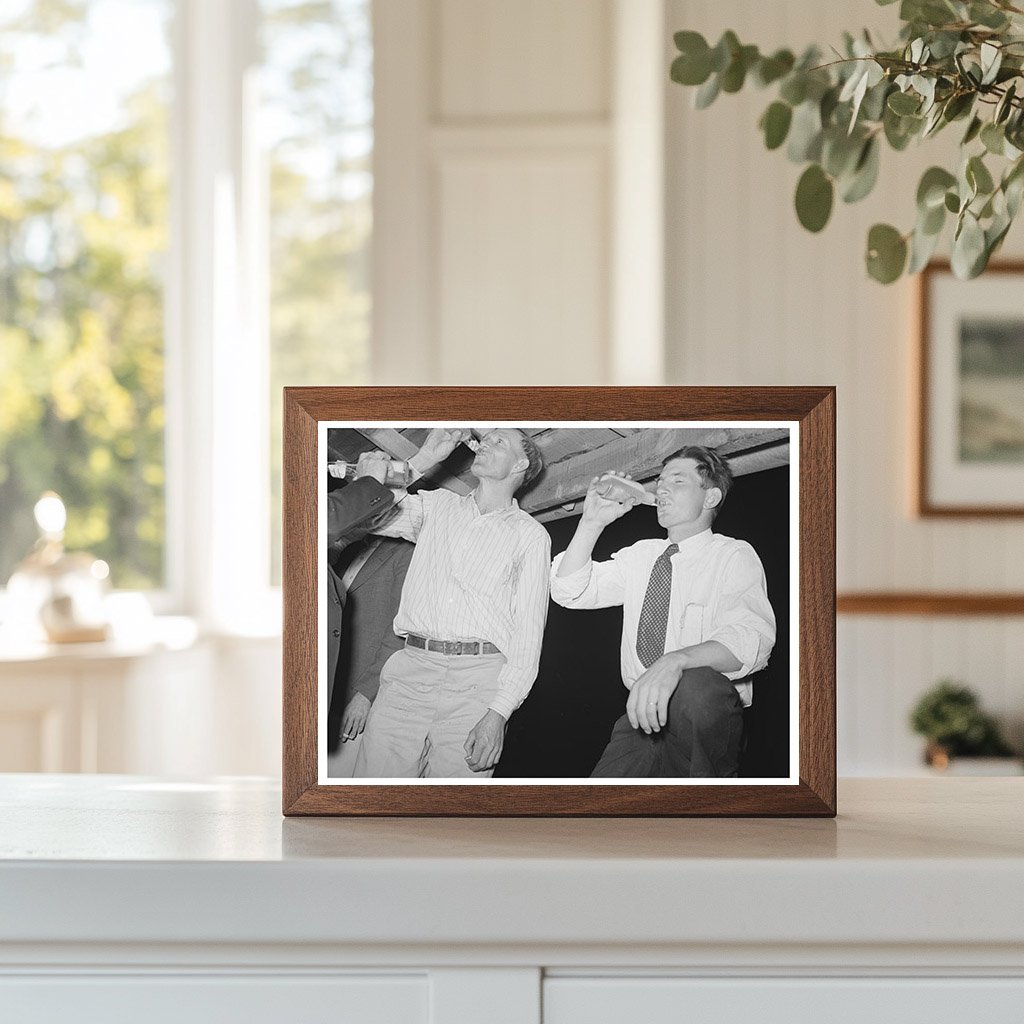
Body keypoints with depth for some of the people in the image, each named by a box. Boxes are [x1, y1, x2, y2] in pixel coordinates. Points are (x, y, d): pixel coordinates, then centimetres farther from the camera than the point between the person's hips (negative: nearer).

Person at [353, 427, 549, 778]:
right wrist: (425, 458, 8)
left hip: (477, 681, -2)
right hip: (410, 670, 2)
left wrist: (499, 712, -11)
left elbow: (528, 633, 2)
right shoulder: (436, 505, 21)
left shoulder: (531, 535, 10)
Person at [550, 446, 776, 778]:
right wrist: (592, 522, -2)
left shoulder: (734, 556, -2)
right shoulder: (639, 555, 17)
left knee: (695, 683, -38)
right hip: (642, 714, 3)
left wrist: (675, 661, -38)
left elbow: (751, 638, -21)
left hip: (709, 716, -3)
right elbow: (568, 591, 11)